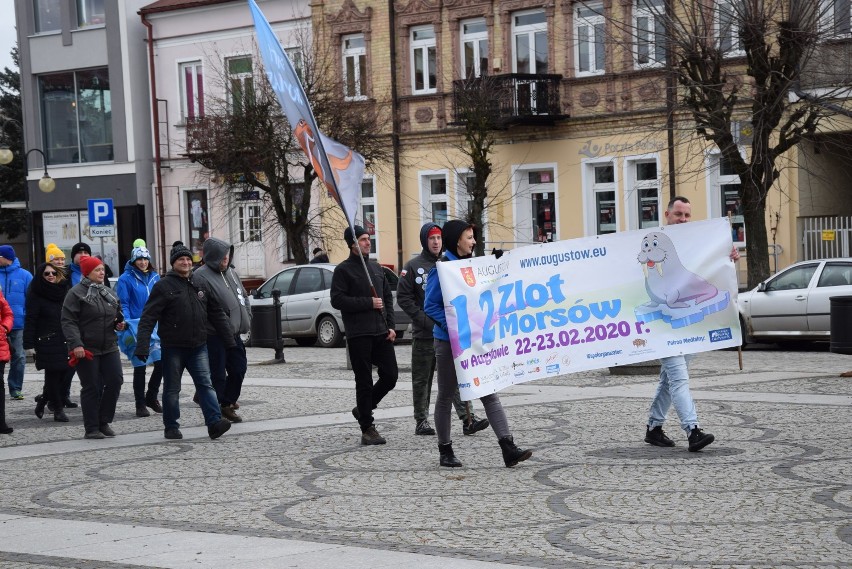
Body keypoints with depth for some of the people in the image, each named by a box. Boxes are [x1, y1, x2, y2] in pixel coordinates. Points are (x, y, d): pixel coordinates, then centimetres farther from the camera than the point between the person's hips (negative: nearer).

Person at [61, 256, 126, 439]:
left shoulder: (108, 293, 14)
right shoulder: (76, 293, -7)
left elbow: (117, 315, 27)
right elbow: (68, 321, -13)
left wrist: (119, 324, 4)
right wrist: (75, 344, -23)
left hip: (109, 348, 6)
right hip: (87, 350, -6)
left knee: (115, 382, 0)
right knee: (91, 388, -1)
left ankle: (104, 422, 14)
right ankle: (91, 428, 8)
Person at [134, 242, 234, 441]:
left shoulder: (200, 286, 11)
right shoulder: (163, 286, -6)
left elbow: (217, 314, 17)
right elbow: (148, 318, -11)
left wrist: (229, 340, 16)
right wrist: (142, 347, -21)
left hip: (198, 346, 4)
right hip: (173, 347, -4)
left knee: (205, 384, -6)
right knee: (172, 389, 6)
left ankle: (215, 422, -13)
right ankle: (171, 428, 15)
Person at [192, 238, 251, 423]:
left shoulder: (231, 273, 14)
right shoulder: (201, 276, -13)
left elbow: (243, 297, 24)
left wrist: (246, 318, 11)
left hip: (234, 333, 8)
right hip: (214, 336, -8)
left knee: (239, 369, 12)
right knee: (217, 375, -3)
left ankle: (227, 405, 28)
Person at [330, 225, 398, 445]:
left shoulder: (376, 267, 16)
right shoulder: (343, 270, -3)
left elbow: (388, 297, 18)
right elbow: (337, 300, -11)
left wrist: (390, 326, 7)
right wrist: (368, 303, -14)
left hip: (381, 333, 6)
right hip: (359, 335, -6)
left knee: (390, 376, 3)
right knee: (364, 382, -2)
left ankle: (363, 409, 25)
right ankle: (367, 429, 5)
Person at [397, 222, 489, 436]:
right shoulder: (413, 266, 1)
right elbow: (403, 297, -4)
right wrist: (423, 319, -13)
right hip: (424, 334, -2)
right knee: (422, 380, 6)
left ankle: (468, 419, -13)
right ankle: (421, 421, 15)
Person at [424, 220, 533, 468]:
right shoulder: (442, 268, -11)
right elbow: (430, 306, -14)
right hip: (449, 342, -6)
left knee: (489, 392, -3)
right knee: (445, 396, 8)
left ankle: (508, 447, -10)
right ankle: (445, 450, 20)